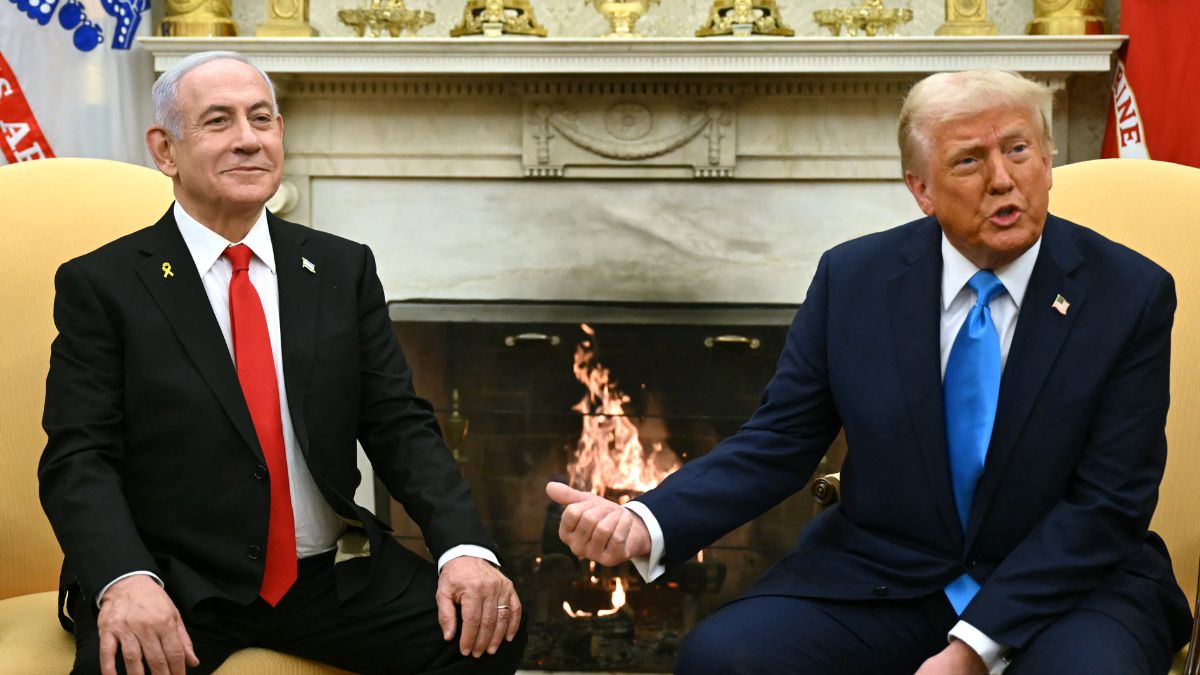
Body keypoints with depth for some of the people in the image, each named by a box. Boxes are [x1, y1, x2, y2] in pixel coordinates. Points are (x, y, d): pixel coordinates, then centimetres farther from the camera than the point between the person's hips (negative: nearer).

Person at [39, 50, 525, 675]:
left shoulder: (344, 270, 9)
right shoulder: (101, 285, 0)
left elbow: (400, 427, 7)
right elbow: (78, 459, -6)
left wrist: (465, 547, -11)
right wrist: (124, 580, -26)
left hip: (334, 576, 4)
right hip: (173, 590, -3)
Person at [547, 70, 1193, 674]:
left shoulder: (1132, 294, -7)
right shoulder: (853, 278, -1)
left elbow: (1108, 502, -10)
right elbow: (777, 443, 0)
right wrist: (646, 525, -18)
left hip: (1070, 580, -1)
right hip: (879, 579, 2)